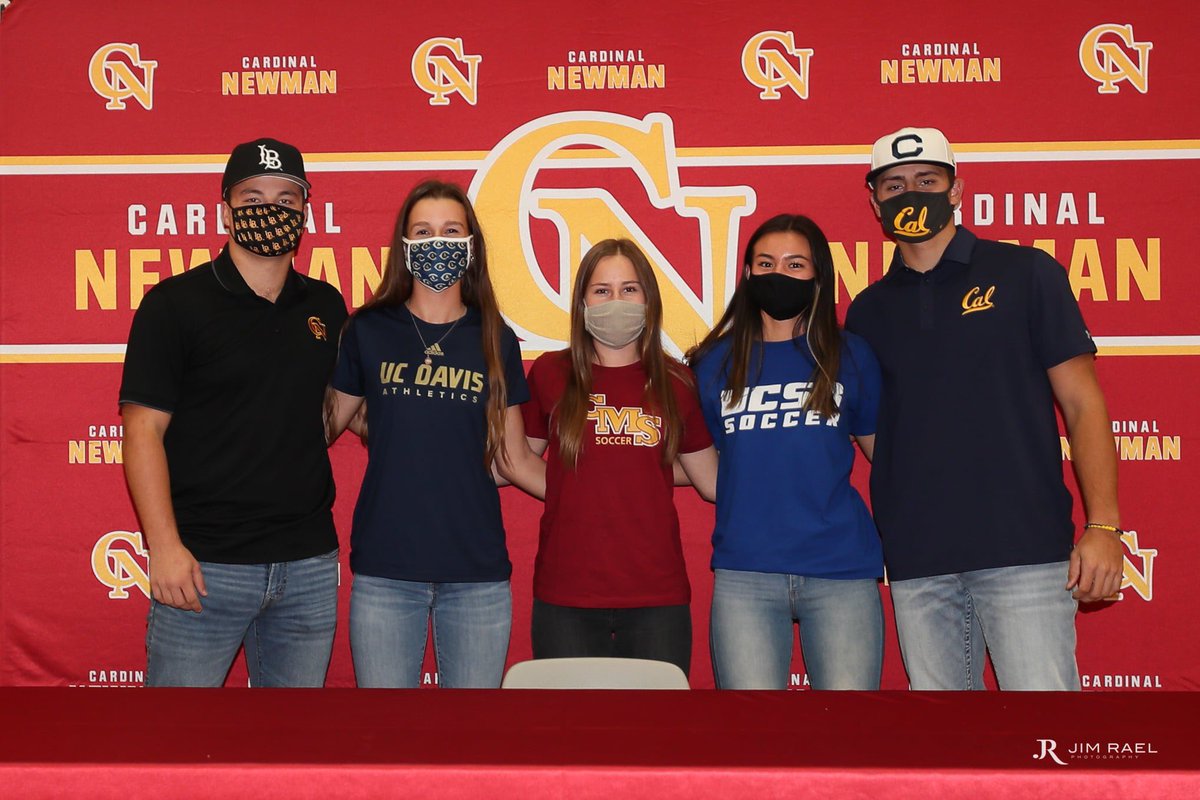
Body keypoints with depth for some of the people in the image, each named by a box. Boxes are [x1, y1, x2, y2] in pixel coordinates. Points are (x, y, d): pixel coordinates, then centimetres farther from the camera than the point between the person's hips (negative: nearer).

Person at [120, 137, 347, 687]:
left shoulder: (325, 307, 11)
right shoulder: (175, 303, -4)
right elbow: (144, 429, -8)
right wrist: (164, 545, -15)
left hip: (309, 564, 5)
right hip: (204, 565, -4)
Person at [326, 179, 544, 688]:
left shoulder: (495, 340, 6)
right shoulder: (368, 331, 4)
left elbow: (514, 459, 9)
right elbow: (326, 426, 9)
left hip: (477, 574, 1)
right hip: (384, 570, -1)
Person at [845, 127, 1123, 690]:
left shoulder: (1024, 274, 5)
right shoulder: (869, 310, 14)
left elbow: (1082, 404, 2)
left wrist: (1102, 525, -8)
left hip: (1025, 551, -3)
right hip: (915, 563, 4)